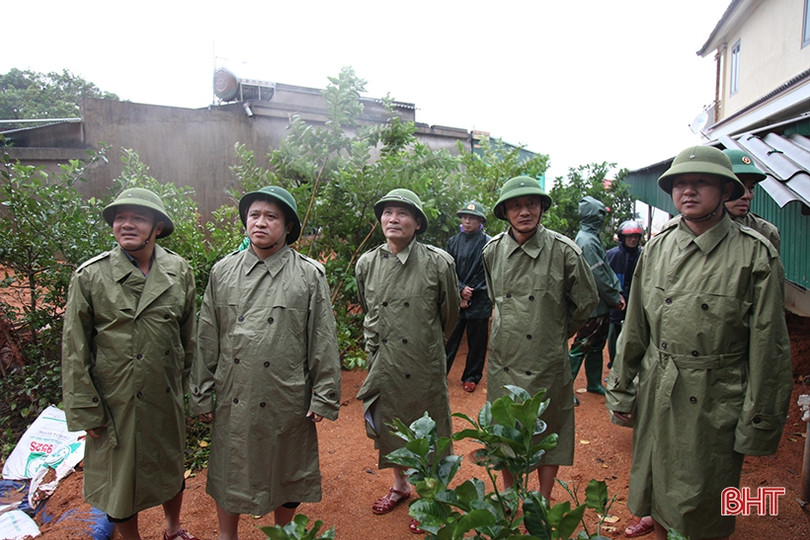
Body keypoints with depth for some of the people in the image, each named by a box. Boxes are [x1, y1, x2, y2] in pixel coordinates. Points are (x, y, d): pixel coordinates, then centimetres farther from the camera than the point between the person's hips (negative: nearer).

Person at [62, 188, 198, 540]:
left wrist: (190, 386, 10)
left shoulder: (180, 271, -3)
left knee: (171, 470, 21)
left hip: (167, 399, 3)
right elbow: (74, 350, -7)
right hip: (115, 403, -2)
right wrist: (85, 412, -6)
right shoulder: (90, 276, -10)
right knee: (119, 480, 15)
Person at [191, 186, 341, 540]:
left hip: (287, 401, -2)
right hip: (233, 399, 2)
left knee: (286, 473, 15)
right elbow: (207, 339, 6)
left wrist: (324, 398, -5)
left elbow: (324, 342, -3)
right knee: (228, 472, 16)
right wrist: (202, 396, 7)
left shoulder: (310, 275, -4)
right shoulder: (222, 272, 3)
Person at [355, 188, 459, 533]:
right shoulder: (366, 264, -1)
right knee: (389, 427, 20)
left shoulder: (438, 262, -11)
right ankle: (400, 485, 45)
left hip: (424, 366, -4)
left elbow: (450, 311, 4)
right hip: (383, 365, 4)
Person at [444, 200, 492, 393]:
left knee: (477, 341, 8)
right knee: (450, 336, 4)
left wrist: (469, 294, -9)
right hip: (456, 298, 2)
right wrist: (461, 289, -9)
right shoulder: (454, 242, 7)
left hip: (479, 300, -2)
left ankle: (472, 377, 22)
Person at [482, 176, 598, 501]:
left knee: (548, 432, 10)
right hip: (504, 359, 3)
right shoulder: (493, 251, 1)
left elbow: (587, 301, 4)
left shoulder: (564, 251, -10)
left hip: (546, 361, -3)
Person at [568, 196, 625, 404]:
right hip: (593, 306, -10)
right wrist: (615, 299, -11)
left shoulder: (593, 237, 13)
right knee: (581, 347, -2)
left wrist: (617, 293, 6)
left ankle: (594, 384, 31)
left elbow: (607, 269, 14)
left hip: (601, 306, 10)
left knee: (596, 347, 18)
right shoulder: (587, 241, -20)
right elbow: (599, 276, -21)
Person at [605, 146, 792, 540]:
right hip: (657, 396, 3)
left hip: (716, 404, -3)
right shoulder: (657, 248, 2)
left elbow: (768, 347, -7)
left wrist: (759, 425, -6)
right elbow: (634, 329, 6)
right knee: (657, 498, 18)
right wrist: (621, 390, 8)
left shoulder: (755, 255, -9)